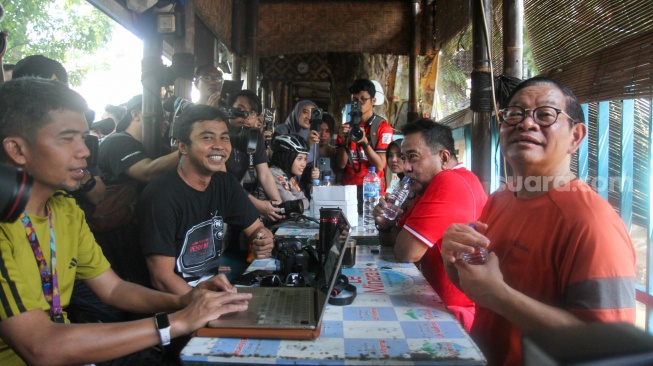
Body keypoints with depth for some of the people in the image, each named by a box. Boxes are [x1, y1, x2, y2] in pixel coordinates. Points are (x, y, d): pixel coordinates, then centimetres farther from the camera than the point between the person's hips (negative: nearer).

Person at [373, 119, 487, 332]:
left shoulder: (450, 184, -23)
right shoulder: (433, 186, 11)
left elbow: (406, 252, -25)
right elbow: (394, 239, 14)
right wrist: (385, 225, -7)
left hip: (462, 312, -9)